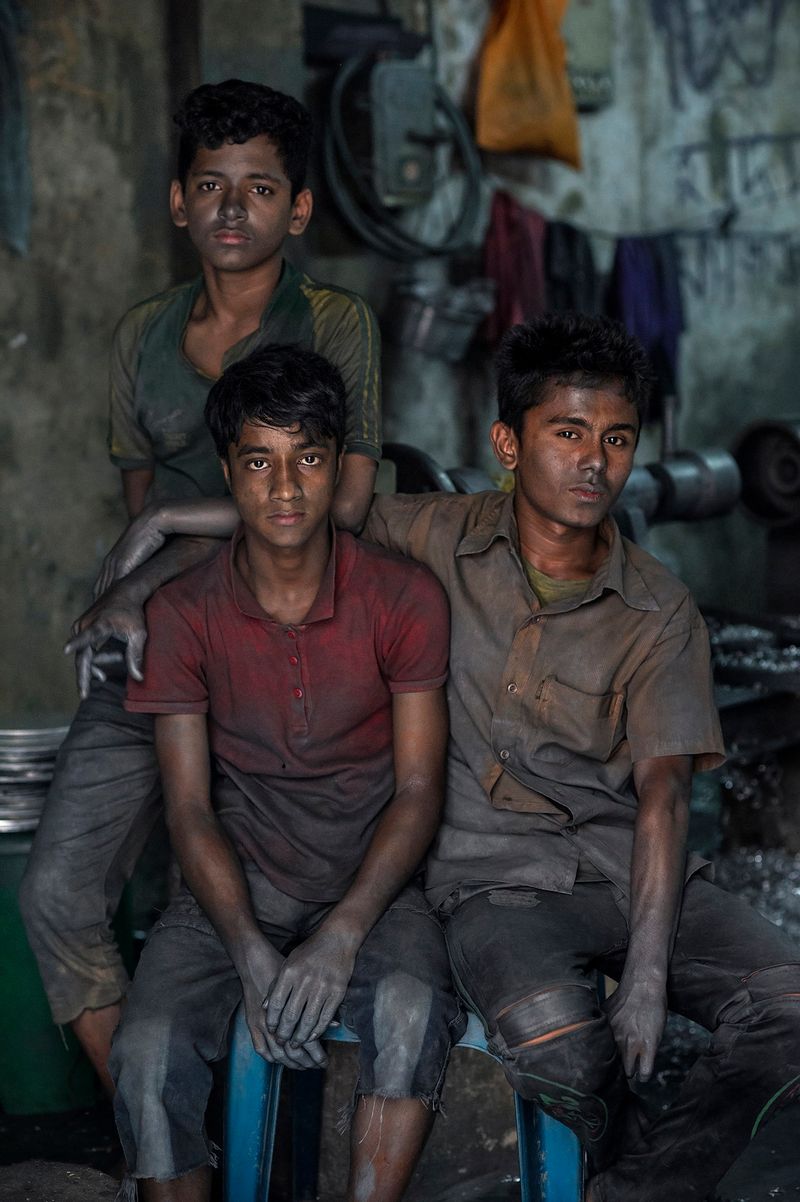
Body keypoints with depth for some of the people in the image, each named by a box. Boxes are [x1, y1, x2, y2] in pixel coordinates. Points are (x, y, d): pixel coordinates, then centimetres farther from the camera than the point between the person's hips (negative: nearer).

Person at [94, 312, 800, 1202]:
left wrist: (646, 974, -20)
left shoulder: (660, 616, 0)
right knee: (550, 1037, -33)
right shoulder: (444, 541, 3)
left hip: (630, 870, 2)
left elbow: (661, 793, -9)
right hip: (495, 878, -1)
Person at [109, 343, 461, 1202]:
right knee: (147, 1052, -25)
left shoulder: (403, 599, -6)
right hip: (233, 885, 1)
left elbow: (418, 791, -7)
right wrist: (252, 953, -22)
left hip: (369, 882, 0)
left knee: (411, 1012, -32)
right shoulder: (184, 615, -4)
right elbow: (190, 808, -6)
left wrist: (340, 938, -22)